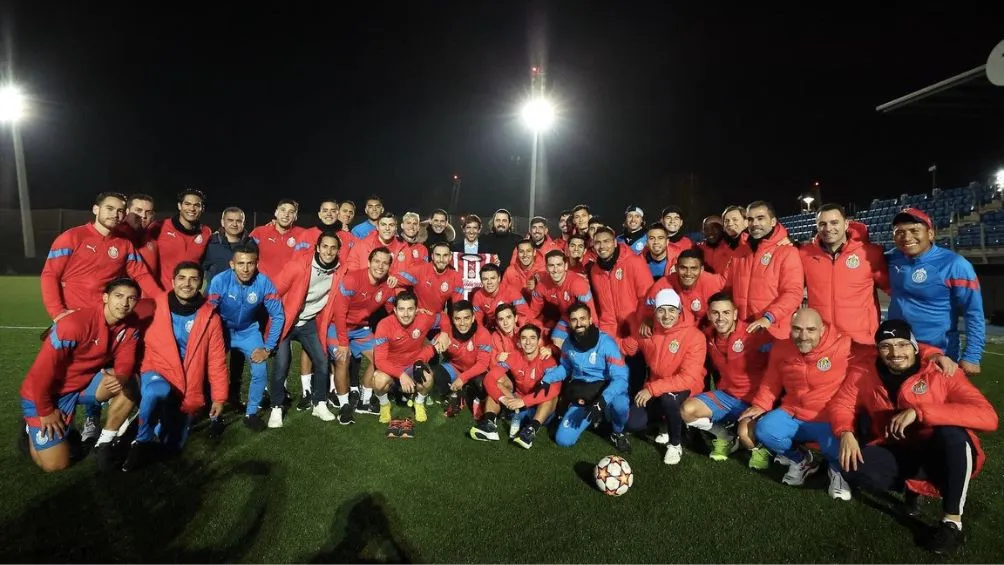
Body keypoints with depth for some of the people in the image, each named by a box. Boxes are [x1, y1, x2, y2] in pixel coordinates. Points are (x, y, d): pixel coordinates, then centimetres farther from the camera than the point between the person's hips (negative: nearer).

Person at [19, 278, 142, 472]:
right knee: (55, 464, -6)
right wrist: (46, 412, -14)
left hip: (85, 384, 5)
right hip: (45, 392, -5)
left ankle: (103, 445, -5)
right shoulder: (75, 324, -30)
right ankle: (32, 429, 26)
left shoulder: (130, 326, -11)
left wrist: (120, 378, -33)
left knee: (127, 387, -24)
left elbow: (125, 362, -8)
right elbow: (41, 371, -23)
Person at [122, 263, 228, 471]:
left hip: (187, 388, 2)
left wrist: (219, 397, 1)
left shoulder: (210, 317, -5)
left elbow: (216, 360, 0)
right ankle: (143, 442, -13)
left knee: (173, 445, 7)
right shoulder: (154, 307, -8)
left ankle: (160, 425, 41)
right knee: (158, 391, -38)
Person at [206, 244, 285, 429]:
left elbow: (278, 315, -16)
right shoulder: (220, 281, -27)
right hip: (222, 329, -1)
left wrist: (268, 348, -16)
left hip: (248, 330, 1)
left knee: (261, 371, -12)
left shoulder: (264, 282, -24)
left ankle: (251, 413, 10)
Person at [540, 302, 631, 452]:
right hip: (580, 397, 4)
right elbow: (565, 367, 15)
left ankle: (618, 433, -2)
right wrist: (546, 380, -1)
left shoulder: (606, 343, -21)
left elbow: (620, 378, -25)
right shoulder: (568, 343, -3)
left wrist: (601, 401, -38)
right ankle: (596, 416, 21)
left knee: (620, 404, -40)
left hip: (605, 392, -4)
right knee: (563, 440, -6)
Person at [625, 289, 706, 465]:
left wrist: (652, 388, -32)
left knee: (668, 398, -37)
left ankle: (676, 444, -8)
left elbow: (688, 378, -29)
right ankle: (667, 421, 18)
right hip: (654, 390, 4)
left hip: (685, 390, -4)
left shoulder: (695, 336, -22)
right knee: (633, 423, -15)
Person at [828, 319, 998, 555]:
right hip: (895, 454, 2)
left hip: (939, 456, -2)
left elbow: (988, 416, -27)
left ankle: (952, 520, -16)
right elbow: (841, 404, -1)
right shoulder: (864, 372, -7)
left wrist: (919, 412, -35)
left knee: (952, 431, -34)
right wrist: (845, 432, -23)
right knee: (854, 469, -27)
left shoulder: (942, 373, -15)